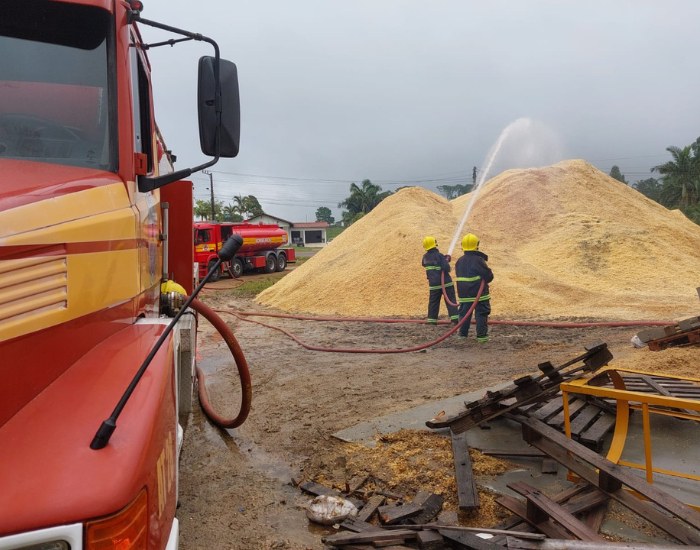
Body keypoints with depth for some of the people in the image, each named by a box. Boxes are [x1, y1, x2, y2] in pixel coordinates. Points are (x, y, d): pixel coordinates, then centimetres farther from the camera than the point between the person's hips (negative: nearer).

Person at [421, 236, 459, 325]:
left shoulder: (425, 257, 3)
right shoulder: (439, 255, -15)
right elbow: (446, 268, -20)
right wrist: (446, 260, 0)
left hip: (433, 284, 4)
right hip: (445, 282, -4)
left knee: (433, 301, 11)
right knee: (451, 301, 2)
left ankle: (431, 320, 11)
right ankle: (455, 318, -3)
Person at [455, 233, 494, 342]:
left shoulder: (459, 261, 5)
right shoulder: (479, 260, -15)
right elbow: (489, 276, -13)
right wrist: (484, 280, 8)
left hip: (464, 294, 5)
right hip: (480, 294, -5)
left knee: (464, 313, 13)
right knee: (481, 314, 2)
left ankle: (462, 334, 16)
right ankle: (481, 335, 1)